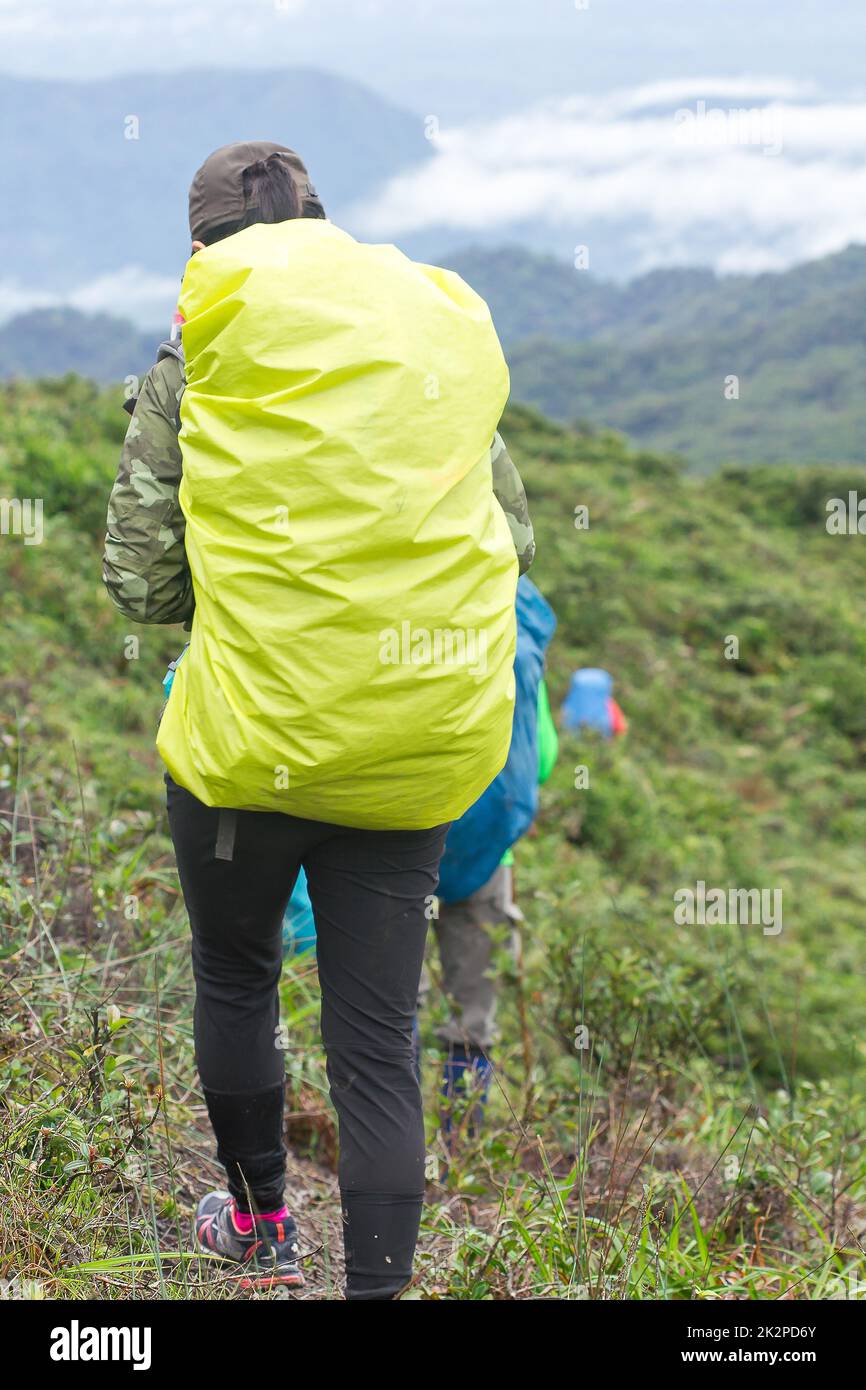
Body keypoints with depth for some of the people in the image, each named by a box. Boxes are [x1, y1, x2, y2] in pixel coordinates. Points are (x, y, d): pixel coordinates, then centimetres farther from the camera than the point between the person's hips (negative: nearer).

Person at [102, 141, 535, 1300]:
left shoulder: (195, 367, -4)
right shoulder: (448, 344, 7)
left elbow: (140, 580, -4)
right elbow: (513, 540, 11)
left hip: (253, 737, -2)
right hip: (420, 750, 3)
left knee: (234, 981, 23)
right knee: (377, 1043, 8)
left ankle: (258, 1225, 42)